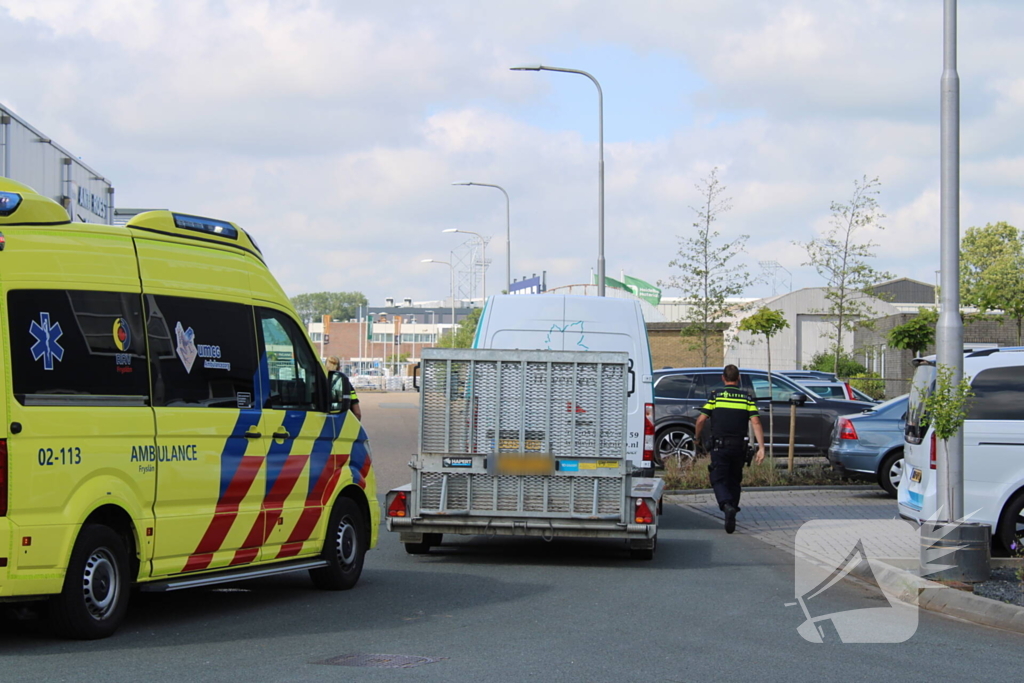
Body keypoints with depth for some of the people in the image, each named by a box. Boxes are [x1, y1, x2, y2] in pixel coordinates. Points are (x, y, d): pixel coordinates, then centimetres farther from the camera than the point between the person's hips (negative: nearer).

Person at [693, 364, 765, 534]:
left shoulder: (716, 395, 0)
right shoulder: (747, 398, 5)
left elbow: (701, 419, -3)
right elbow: (756, 422, -5)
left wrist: (697, 437, 15)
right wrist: (761, 447, -7)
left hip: (719, 445, -3)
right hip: (739, 445, 3)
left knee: (718, 480, -1)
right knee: (734, 481, 17)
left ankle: (727, 506, -27)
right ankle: (732, 512, 16)